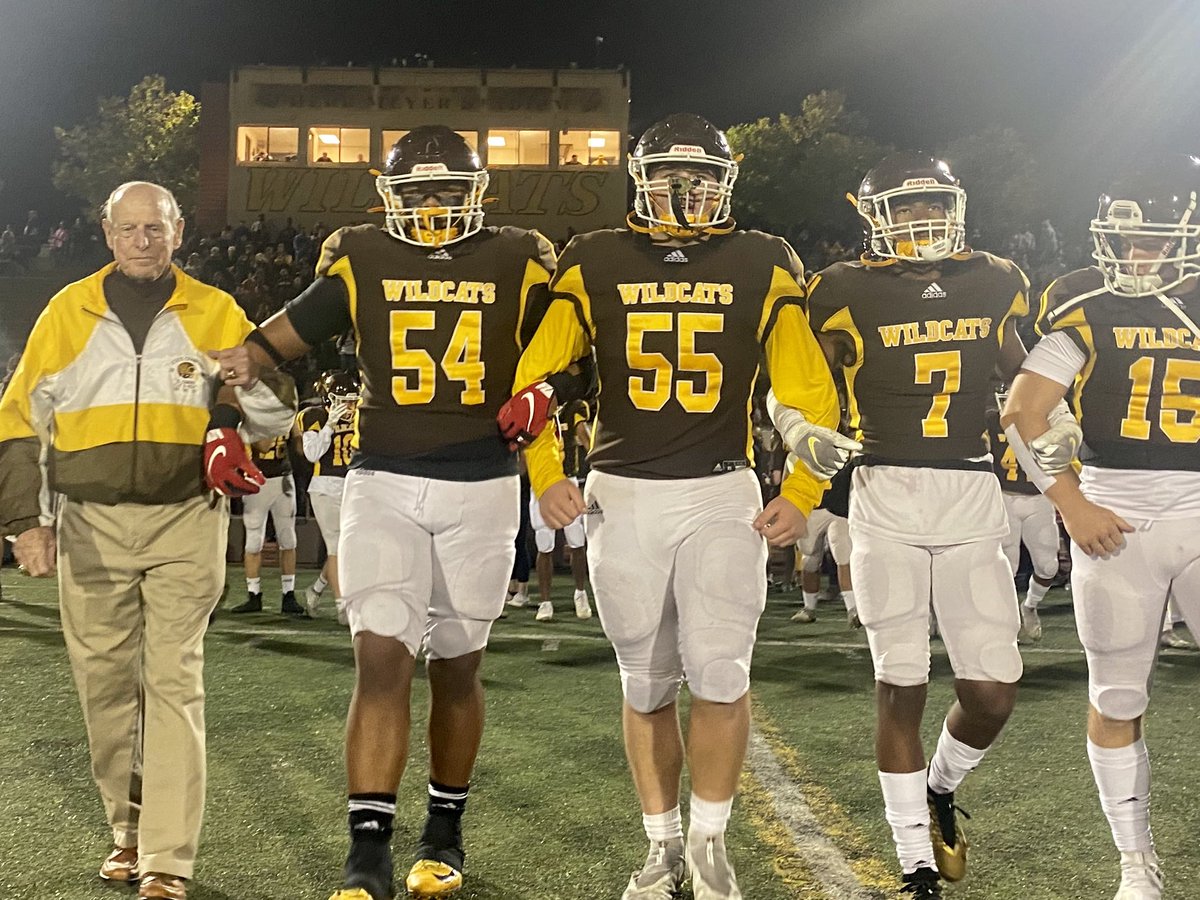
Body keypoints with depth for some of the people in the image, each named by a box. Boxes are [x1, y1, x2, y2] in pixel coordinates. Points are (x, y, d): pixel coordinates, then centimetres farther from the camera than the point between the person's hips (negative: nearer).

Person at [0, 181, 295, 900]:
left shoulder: (214, 313, 6)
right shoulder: (68, 312, 8)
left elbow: (276, 421, 6)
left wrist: (251, 378, -16)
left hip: (185, 522, -2)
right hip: (90, 524, 2)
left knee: (173, 682, -7)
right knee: (105, 680, 7)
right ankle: (129, 826, 25)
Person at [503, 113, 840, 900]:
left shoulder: (762, 266, 4)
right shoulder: (595, 264, 4)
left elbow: (809, 391, 6)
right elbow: (535, 376, 5)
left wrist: (801, 495, -2)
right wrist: (546, 474, -5)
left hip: (722, 494, -1)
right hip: (623, 495, 1)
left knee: (719, 673, -10)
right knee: (646, 686, 9)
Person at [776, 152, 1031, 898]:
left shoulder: (992, 286, 9)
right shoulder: (850, 295, -2)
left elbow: (1026, 382, 22)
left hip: (974, 498, 3)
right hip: (887, 498, -3)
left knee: (993, 691, -1)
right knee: (902, 687, -1)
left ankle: (940, 789, 32)